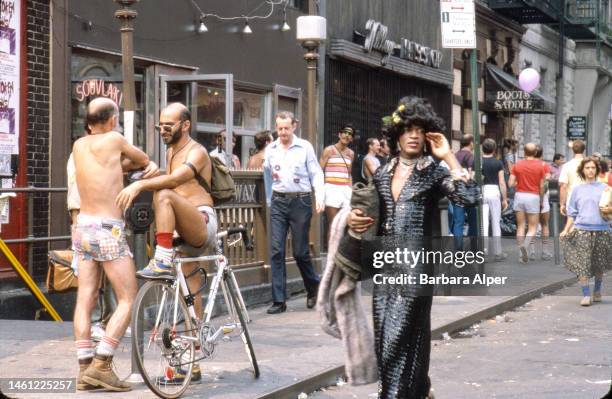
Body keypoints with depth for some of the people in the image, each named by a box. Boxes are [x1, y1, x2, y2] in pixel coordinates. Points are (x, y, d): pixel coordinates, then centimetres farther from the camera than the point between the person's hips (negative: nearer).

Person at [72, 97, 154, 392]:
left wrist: (147, 164, 10)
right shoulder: (113, 140, -8)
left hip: (83, 227, 7)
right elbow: (140, 158, 9)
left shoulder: (78, 145, 8)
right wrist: (149, 164, 31)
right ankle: (101, 365, -10)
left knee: (85, 301, 6)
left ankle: (84, 370, 4)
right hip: (108, 230, -7)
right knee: (127, 301, -1)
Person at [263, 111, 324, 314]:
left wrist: (320, 197, -12)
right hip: (278, 201, 3)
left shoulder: (305, 147, 1)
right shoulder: (271, 149, 10)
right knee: (276, 250, -5)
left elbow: (316, 174, 1)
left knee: (300, 251, 2)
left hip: (300, 201, -3)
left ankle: (313, 287, 28)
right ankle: (279, 300, -3)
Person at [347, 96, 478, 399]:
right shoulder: (382, 174, 12)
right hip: (385, 264, 6)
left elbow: (469, 197, -19)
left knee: (398, 340, -9)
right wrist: (353, 218, 1)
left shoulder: (433, 174, -3)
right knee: (383, 339, 8)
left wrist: (448, 156, -14)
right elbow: (371, 213, 24)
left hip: (415, 266, -6)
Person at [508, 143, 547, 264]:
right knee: (533, 228, 3)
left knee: (520, 226, 10)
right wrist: (541, 201, 11)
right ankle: (525, 245, -26)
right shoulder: (540, 166, -3)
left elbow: (510, 184, -3)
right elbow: (541, 186, -1)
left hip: (519, 195, 2)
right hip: (533, 196, -2)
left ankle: (521, 255, 7)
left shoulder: (517, 165, 1)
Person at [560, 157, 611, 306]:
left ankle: (597, 291, 27)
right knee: (583, 264, -8)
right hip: (582, 230, -1)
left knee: (599, 265, 9)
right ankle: (586, 295, -4)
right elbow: (572, 213, 11)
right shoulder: (577, 189, 8)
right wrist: (566, 230, 3)